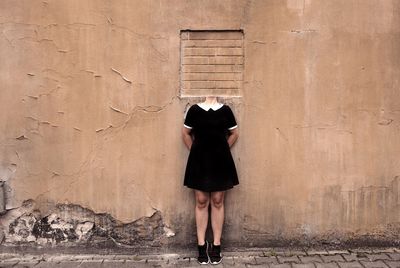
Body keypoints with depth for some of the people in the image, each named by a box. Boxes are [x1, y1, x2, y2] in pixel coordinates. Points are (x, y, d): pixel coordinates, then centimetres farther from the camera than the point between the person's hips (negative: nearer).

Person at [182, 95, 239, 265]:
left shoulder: (225, 110, 1)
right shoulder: (194, 109, 0)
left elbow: (234, 134, 11)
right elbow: (185, 133, 9)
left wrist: (222, 150, 9)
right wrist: (195, 153, 7)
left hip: (220, 161, 0)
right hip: (199, 161, 0)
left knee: (217, 202, 6)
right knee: (201, 202, 4)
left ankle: (216, 246, 15)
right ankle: (201, 245, 15)